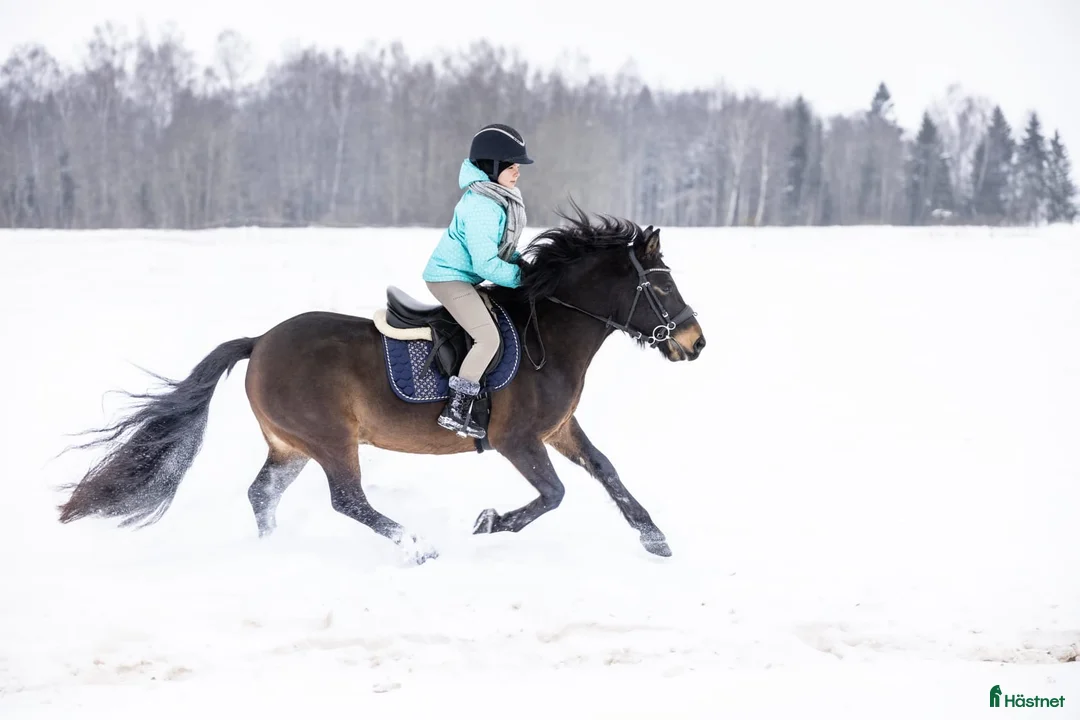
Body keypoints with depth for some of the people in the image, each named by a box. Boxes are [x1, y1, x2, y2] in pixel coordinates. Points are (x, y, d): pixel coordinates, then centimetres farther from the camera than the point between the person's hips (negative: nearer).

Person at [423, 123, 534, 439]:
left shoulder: (500, 198, 5)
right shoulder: (481, 207, -27)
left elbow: (499, 247, 19)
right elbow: (486, 264, -29)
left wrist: (523, 263, 3)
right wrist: (522, 277, -19)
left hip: (466, 276, 11)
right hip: (450, 277, -11)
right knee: (489, 338, -20)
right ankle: (456, 411, -17)